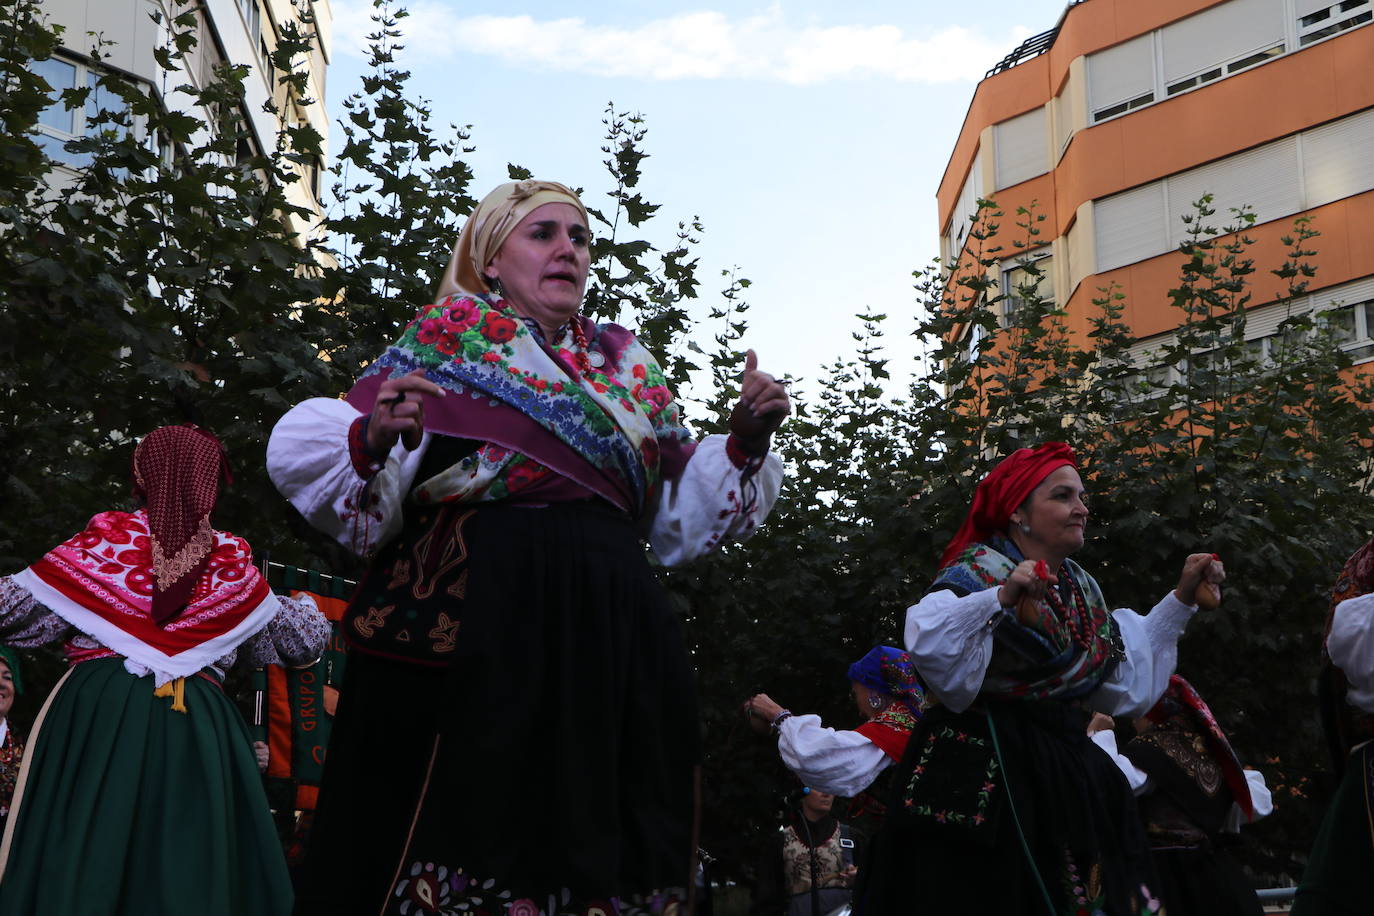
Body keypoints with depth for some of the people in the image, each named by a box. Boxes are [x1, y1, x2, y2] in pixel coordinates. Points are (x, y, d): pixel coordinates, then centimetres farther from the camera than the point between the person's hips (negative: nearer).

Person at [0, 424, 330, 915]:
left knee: (74, 860, 0)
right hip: (198, 724, 2)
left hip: (98, 711, -1)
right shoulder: (232, 562, 12)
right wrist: (308, 612, 45)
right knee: (188, 870, 3)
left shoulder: (107, 538, 6)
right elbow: (301, 641, 24)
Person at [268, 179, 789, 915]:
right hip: (475, 629, -4)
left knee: (595, 849, 2)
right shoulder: (444, 338, 8)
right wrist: (372, 441, -22)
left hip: (608, 645, 4)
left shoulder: (626, 365, 20)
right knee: (475, 820, -9)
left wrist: (744, 442, 6)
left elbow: (679, 514, 20)